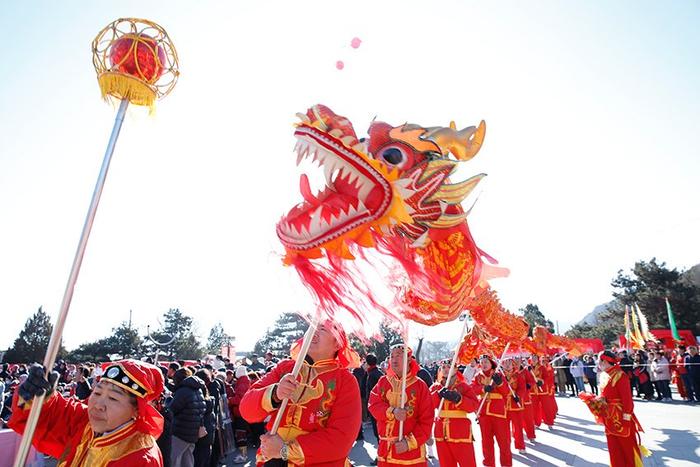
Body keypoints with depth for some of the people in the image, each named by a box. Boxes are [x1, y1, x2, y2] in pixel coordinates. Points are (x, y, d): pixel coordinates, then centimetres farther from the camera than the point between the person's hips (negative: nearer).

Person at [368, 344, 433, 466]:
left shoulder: (420, 385, -7)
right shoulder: (382, 382, 4)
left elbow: (427, 420, -8)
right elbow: (373, 405, -6)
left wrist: (410, 442, -16)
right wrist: (392, 412, -23)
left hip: (412, 449, -3)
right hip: (385, 447, 3)